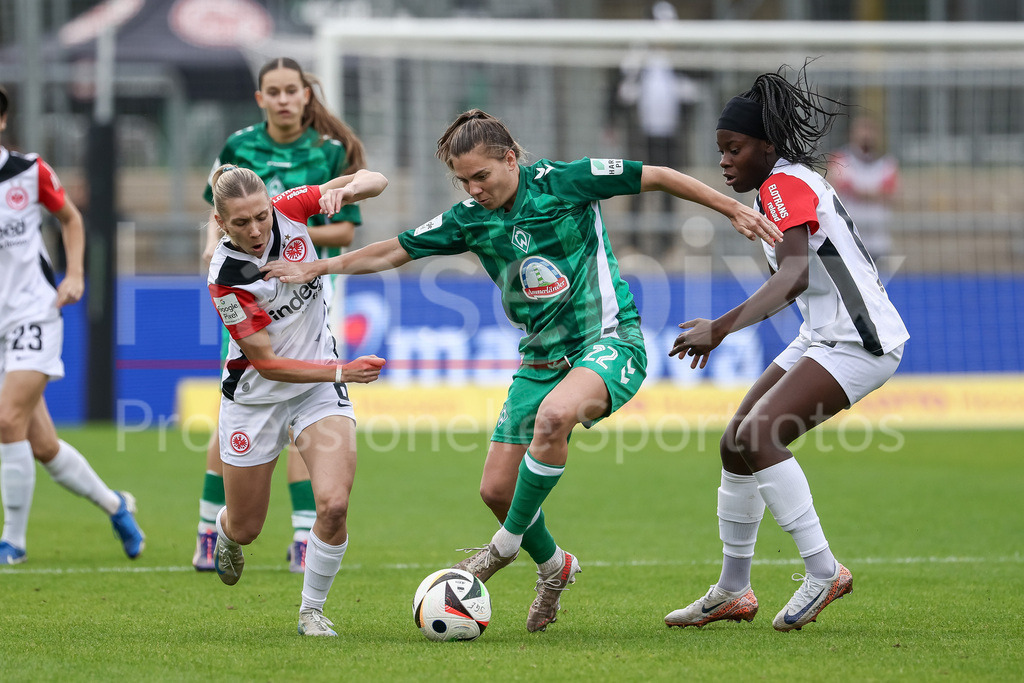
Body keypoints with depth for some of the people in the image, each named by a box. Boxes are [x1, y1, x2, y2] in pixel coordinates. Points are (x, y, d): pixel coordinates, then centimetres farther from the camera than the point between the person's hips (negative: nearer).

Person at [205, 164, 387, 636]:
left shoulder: (289, 210, -14)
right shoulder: (227, 278, -25)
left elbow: (374, 180, -7)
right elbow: (267, 363, -22)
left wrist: (345, 190, -29)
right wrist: (341, 371, -30)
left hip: (319, 386, 2)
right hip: (256, 397, -2)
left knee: (334, 504, -19)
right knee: (245, 529, 12)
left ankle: (312, 610, 4)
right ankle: (225, 535, 52)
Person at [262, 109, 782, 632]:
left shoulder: (563, 182, -12)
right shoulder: (470, 219, 1)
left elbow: (657, 177, -5)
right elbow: (393, 252, 12)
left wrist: (732, 209, -4)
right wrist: (318, 268, 8)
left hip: (610, 339, -6)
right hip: (543, 357, 6)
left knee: (554, 415, -37)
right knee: (496, 489, 0)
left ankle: (506, 546, -19)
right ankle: (553, 568, 29)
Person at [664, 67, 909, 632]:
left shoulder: (786, 185, -16)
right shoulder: (775, 189, 14)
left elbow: (793, 276, -31)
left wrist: (723, 327, -41)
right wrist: (721, 327, 16)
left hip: (859, 342, -10)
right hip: (823, 336, 10)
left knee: (759, 434, -23)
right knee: (737, 443, 7)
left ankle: (823, 572, -15)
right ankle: (732, 592, 18)